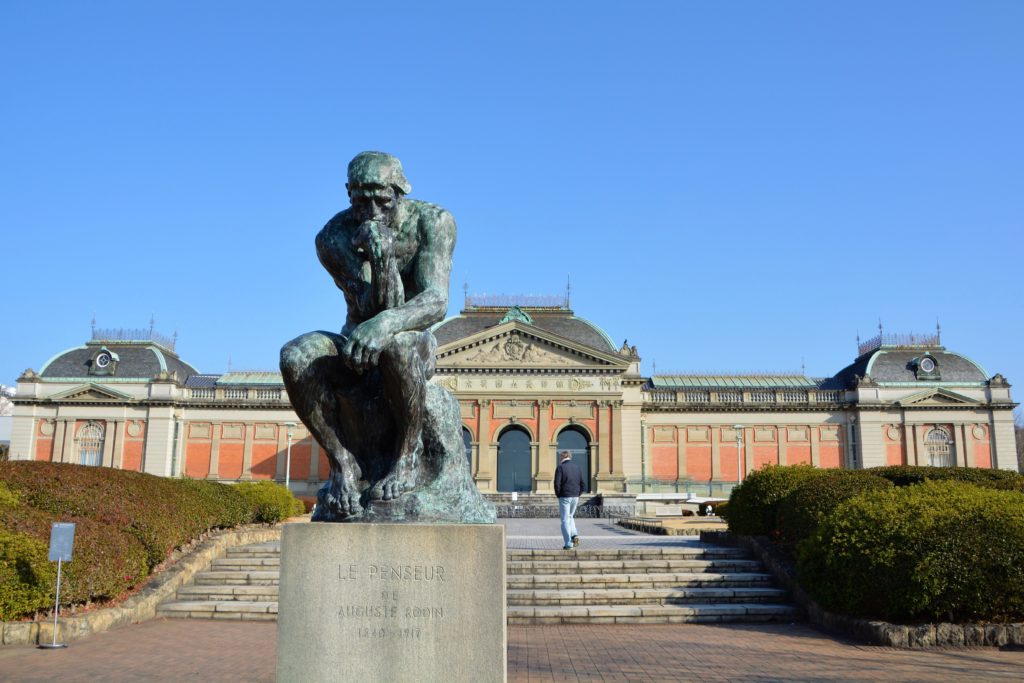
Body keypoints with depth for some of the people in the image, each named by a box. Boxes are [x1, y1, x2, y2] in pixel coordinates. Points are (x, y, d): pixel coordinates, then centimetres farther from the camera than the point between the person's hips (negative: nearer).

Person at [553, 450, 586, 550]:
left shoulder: (560, 467, -7)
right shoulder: (577, 467, 9)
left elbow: (557, 483, -14)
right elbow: (583, 485, 7)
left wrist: (558, 495, -1)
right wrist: (578, 494, 13)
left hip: (565, 497, -5)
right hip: (575, 497, 5)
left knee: (565, 520, 1)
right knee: (570, 517, 23)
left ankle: (568, 543, -2)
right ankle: (574, 535, 4)